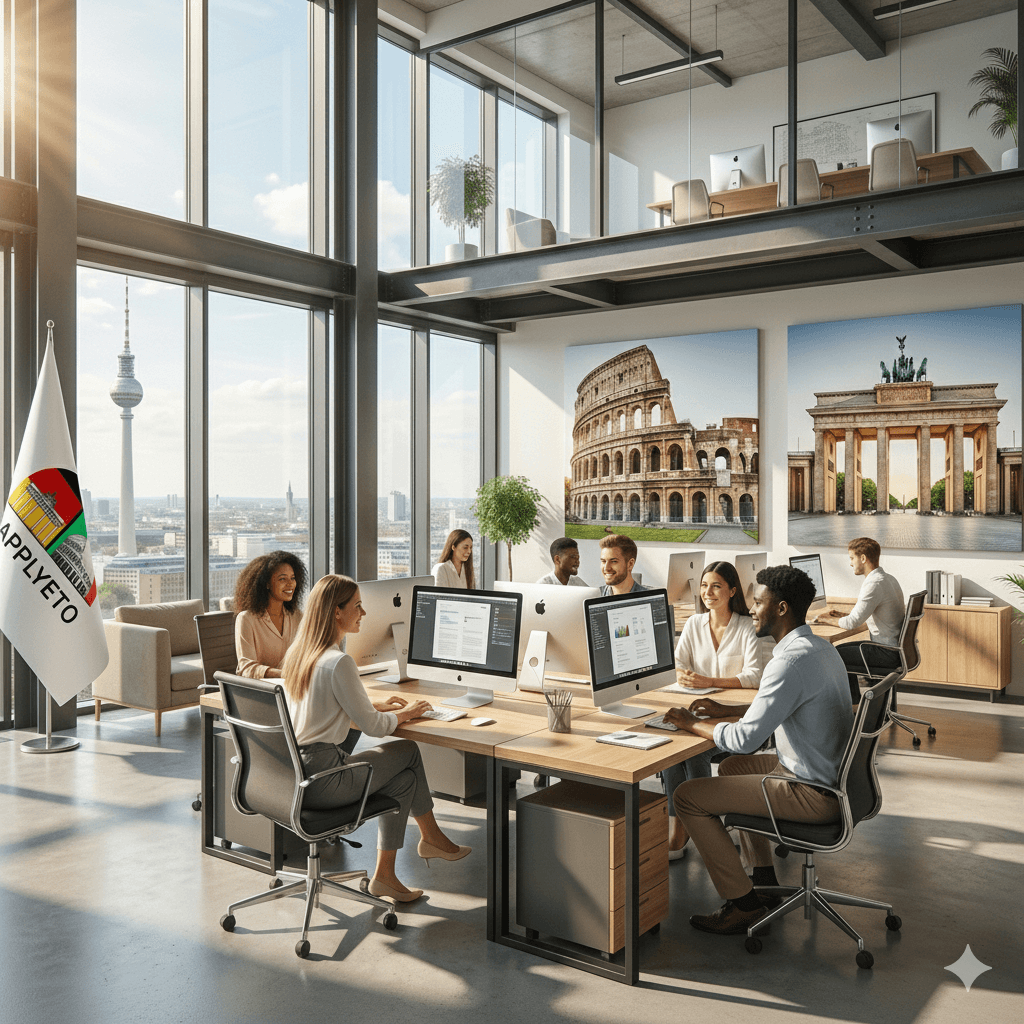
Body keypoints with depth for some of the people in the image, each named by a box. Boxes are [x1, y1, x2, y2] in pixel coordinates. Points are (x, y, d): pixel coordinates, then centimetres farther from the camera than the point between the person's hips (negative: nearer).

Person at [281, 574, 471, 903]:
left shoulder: (297, 652, 7)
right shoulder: (338, 663, -21)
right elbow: (372, 726, -14)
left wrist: (380, 706, 18)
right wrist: (404, 714, 6)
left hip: (291, 773, 9)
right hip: (320, 782, -9)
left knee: (403, 778, 16)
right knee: (408, 751, 9)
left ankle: (385, 874, 19)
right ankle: (431, 837, 29)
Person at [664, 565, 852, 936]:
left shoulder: (792, 661, -26)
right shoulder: (821, 648, 7)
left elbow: (745, 739, -26)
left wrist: (692, 724, -9)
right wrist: (727, 710, 16)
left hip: (813, 793, -10)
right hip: (832, 776, 10)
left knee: (687, 797, -7)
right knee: (732, 767, 30)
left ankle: (743, 904, 3)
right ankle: (764, 878, 34)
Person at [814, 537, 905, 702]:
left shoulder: (874, 584, -22)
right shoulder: (888, 579, 11)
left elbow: (853, 622, -23)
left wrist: (827, 619, -6)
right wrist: (840, 615, 13)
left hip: (887, 654, -10)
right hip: (894, 646, 10)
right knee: (841, 649, 22)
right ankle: (853, 701, 29)